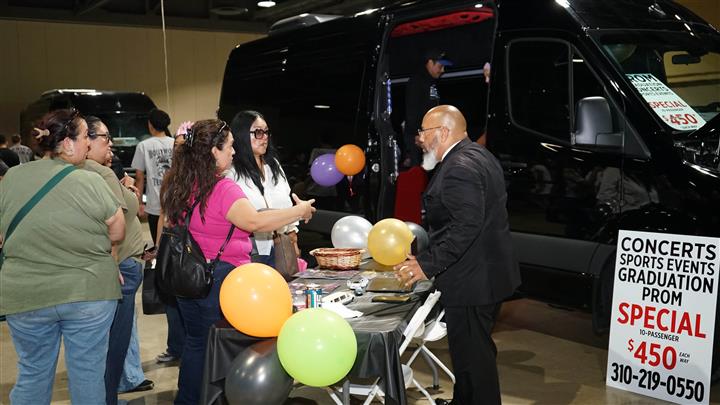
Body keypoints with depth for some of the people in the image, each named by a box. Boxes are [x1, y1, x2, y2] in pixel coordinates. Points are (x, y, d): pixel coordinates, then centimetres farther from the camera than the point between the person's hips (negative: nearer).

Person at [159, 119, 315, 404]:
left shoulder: (177, 185, 4)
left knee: (195, 343, 21)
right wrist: (299, 211, -22)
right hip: (220, 279, -8)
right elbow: (255, 222, -31)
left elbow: (166, 223, 18)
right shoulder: (222, 189, -21)